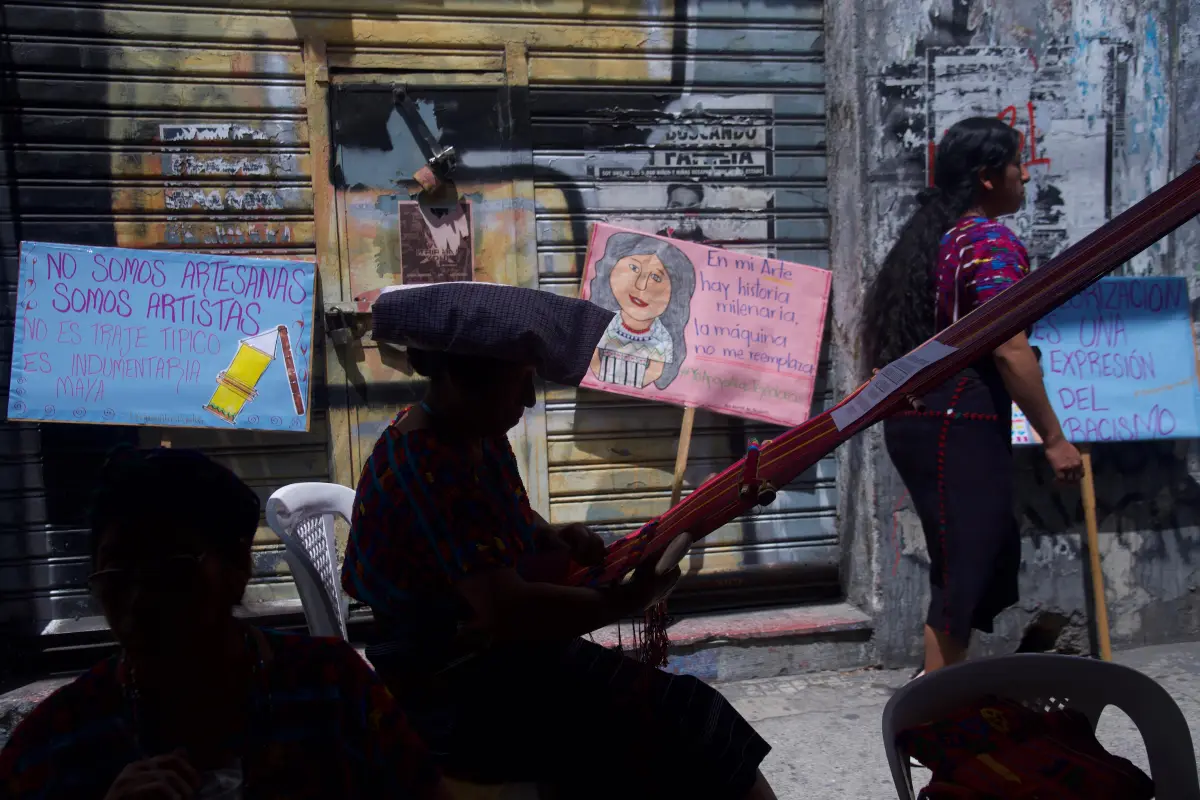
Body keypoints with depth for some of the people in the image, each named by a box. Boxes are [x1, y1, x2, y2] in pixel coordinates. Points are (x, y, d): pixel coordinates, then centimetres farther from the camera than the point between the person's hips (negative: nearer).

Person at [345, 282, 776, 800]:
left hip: (497, 657, 9)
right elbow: (506, 611, -30)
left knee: (675, 712, -4)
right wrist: (627, 600, -20)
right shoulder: (427, 470, -24)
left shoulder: (480, 439, 5)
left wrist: (556, 537, 1)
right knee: (662, 725, -18)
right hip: (455, 698, -9)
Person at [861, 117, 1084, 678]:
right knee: (964, 569, -1)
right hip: (958, 425, -9)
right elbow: (1009, 350, -18)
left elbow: (892, 335, 19)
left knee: (991, 552, 19)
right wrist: (1053, 438, -13)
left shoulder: (930, 237, 17)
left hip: (918, 419, 10)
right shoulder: (992, 241, -10)